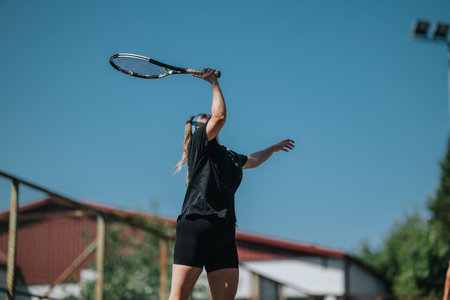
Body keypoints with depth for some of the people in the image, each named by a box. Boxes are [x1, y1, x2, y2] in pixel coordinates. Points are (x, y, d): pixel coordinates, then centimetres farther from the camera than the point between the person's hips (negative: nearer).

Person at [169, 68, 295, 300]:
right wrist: (214, 83, 2)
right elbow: (220, 116, -9)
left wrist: (274, 148, 61)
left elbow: (253, 160, 48)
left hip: (224, 233, 7)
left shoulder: (230, 157, 26)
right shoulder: (199, 143, 6)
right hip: (196, 226, -7)